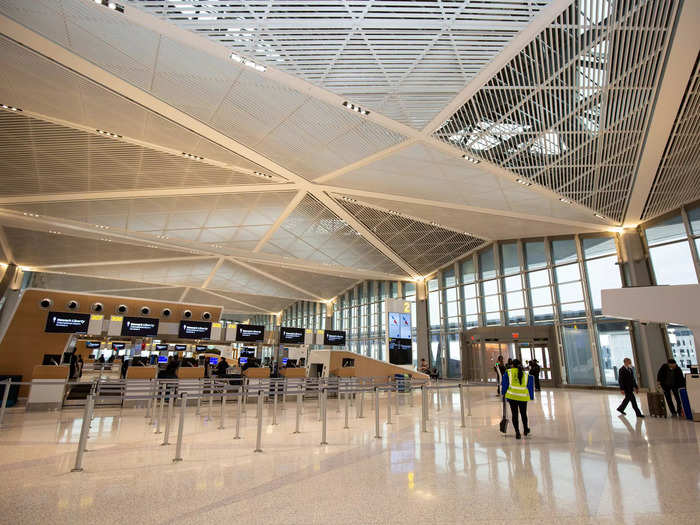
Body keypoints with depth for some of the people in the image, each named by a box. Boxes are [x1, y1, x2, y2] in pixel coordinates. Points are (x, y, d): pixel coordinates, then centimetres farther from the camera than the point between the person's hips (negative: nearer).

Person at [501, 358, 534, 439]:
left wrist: (503, 393, 10)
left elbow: (504, 384, 1)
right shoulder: (526, 374, 9)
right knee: (523, 413, 20)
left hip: (512, 396, -2)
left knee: (514, 414, 6)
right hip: (523, 397, 2)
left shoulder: (508, 372, 1)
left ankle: (517, 432, 1)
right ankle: (525, 430, 38)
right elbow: (530, 386, 12)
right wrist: (531, 396, 21)